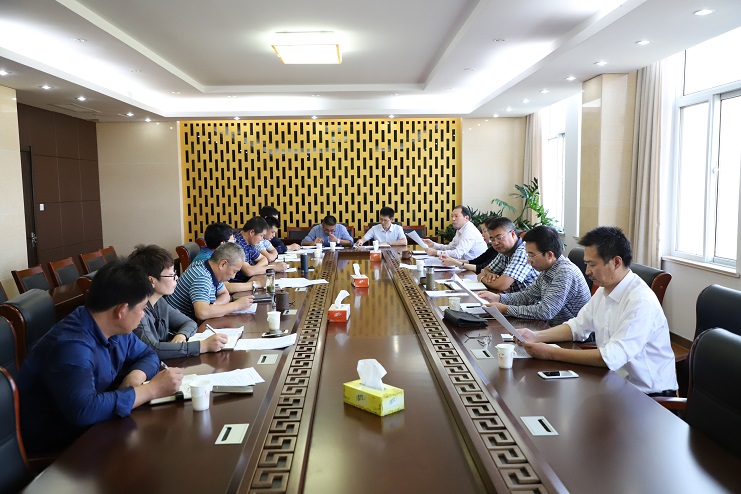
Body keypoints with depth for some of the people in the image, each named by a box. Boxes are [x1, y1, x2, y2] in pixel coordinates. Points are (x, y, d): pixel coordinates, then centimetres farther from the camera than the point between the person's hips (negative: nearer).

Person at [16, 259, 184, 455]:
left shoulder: (116, 329, -3)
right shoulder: (71, 345, -29)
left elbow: (148, 355, 10)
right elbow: (84, 410, -40)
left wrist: (135, 377, -14)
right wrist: (152, 389, -30)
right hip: (55, 451, -8)